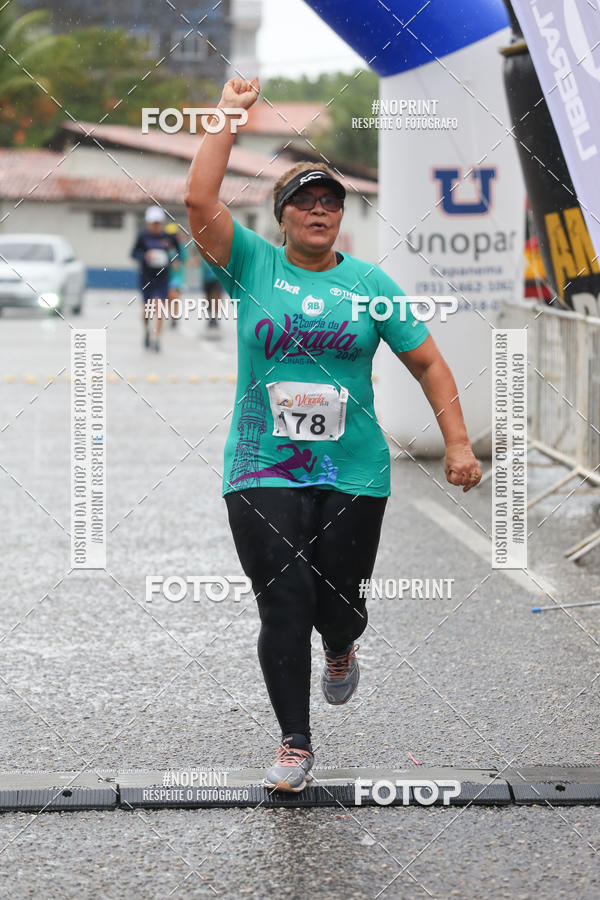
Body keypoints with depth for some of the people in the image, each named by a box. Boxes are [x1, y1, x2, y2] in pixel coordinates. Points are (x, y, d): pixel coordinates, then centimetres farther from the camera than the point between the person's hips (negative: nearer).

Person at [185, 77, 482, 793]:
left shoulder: (370, 284, 5)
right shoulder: (253, 266, 2)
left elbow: (429, 364, 8)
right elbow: (200, 201, -12)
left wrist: (458, 442, -2)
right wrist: (229, 111, -9)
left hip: (353, 473, 1)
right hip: (263, 472, -1)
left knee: (340, 605, 6)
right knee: (284, 606, -6)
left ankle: (341, 648, 45)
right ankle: (295, 743, 8)